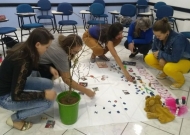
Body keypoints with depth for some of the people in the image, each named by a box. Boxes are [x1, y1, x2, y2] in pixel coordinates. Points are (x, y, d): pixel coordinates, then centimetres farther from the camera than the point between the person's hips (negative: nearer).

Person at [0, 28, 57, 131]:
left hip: (14, 84, 8)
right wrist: (43, 94, -25)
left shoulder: (24, 48, -9)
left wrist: (49, 68, 6)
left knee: (48, 84, 4)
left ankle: (20, 106, 14)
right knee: (48, 101, -16)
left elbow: (32, 65, 15)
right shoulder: (22, 61, -34)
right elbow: (16, 95, -29)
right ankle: (15, 119, 4)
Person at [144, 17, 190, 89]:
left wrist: (160, 54, -24)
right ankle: (165, 72, 12)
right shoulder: (158, 37, -15)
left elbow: (175, 59, -36)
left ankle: (180, 80, -3)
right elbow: (154, 50, -3)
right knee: (148, 59, -12)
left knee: (168, 68, -38)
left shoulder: (178, 39, -34)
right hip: (167, 59, 7)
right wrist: (160, 58, -22)